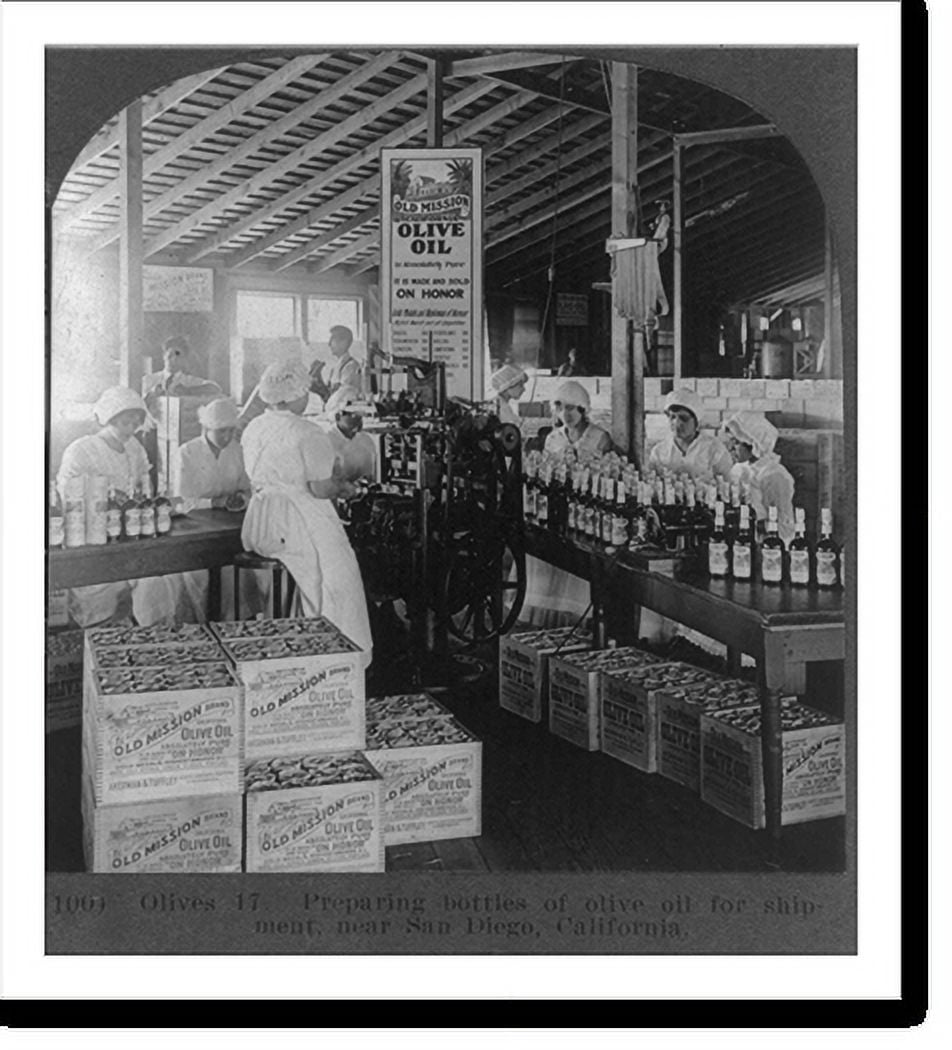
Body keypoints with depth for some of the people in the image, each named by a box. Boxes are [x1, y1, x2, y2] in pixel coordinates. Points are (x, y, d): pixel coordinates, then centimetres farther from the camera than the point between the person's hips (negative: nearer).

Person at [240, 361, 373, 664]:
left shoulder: (252, 430, 8)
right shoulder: (308, 434, -16)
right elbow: (321, 489, -19)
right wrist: (341, 487, 4)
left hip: (258, 526, 8)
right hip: (300, 524, -8)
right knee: (336, 581, 6)